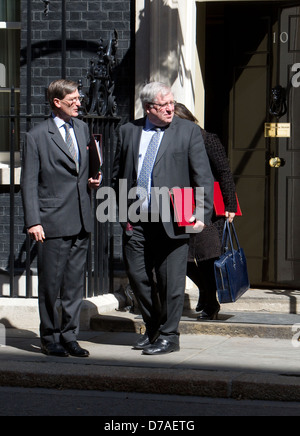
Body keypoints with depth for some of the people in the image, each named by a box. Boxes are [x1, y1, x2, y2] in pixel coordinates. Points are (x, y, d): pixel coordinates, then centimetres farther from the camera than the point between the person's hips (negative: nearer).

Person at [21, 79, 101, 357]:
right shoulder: (37, 136, -5)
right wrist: (33, 222, -13)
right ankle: (50, 339, 12)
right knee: (50, 284, 1)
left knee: (75, 284, 8)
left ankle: (69, 337, 16)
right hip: (53, 223, -6)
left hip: (81, 220, 6)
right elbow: (29, 183, -6)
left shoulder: (82, 129, 14)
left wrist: (91, 182, 6)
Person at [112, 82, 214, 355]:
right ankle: (153, 329, 28)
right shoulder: (129, 131, 11)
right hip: (136, 221, 4)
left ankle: (169, 336, 12)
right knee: (137, 276, 9)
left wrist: (203, 214, -12)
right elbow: (118, 174, 18)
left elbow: (203, 177, -2)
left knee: (171, 281, -1)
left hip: (172, 222, -4)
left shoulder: (188, 131, 1)